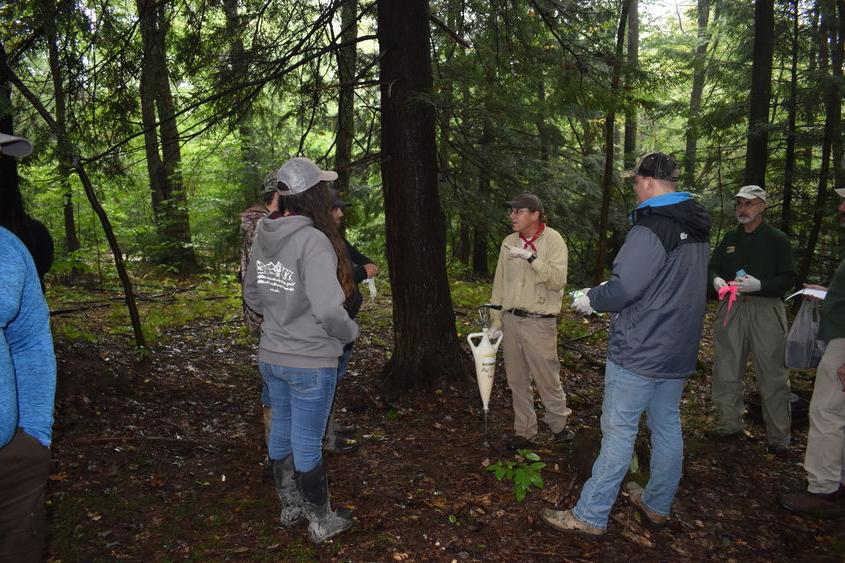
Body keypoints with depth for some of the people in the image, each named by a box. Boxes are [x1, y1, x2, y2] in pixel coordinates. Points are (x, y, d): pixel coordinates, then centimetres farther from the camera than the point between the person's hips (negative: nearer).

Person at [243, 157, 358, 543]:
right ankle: (321, 522, 28)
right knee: (307, 445, 8)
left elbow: (252, 295, 12)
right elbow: (328, 310, -27)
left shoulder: (263, 236, 0)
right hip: (310, 362, -7)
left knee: (281, 433, 21)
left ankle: (290, 508, 41)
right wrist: (349, 332, -8)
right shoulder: (314, 241, -23)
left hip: (271, 356, 7)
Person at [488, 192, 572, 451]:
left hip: (539, 322, -5)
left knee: (547, 379, 2)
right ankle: (524, 433, 24)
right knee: (517, 381, 12)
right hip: (511, 320, 5)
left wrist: (531, 257, -26)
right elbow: (499, 283, 11)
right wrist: (495, 320, 9)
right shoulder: (509, 242, 8)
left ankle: (560, 426, 25)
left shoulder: (553, 240, -7)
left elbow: (558, 280, -19)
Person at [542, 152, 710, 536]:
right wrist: (607, 292, 18)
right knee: (668, 427, 16)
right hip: (679, 351, 9)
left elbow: (623, 289, -24)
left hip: (638, 353, -9)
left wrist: (591, 299, -4)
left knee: (618, 432, -2)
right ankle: (657, 506, 32)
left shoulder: (651, 228, -20)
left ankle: (590, 516, 8)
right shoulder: (697, 228, 9)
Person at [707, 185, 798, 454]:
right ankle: (729, 424, 22)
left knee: (772, 374, -2)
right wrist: (716, 280, -4)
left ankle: (779, 437, 9)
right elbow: (713, 267, 19)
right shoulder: (730, 238, 14)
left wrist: (759, 285, -19)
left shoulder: (777, 239, 2)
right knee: (726, 371, 8)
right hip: (731, 308, 4)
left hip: (765, 309, -4)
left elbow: (789, 278, -2)